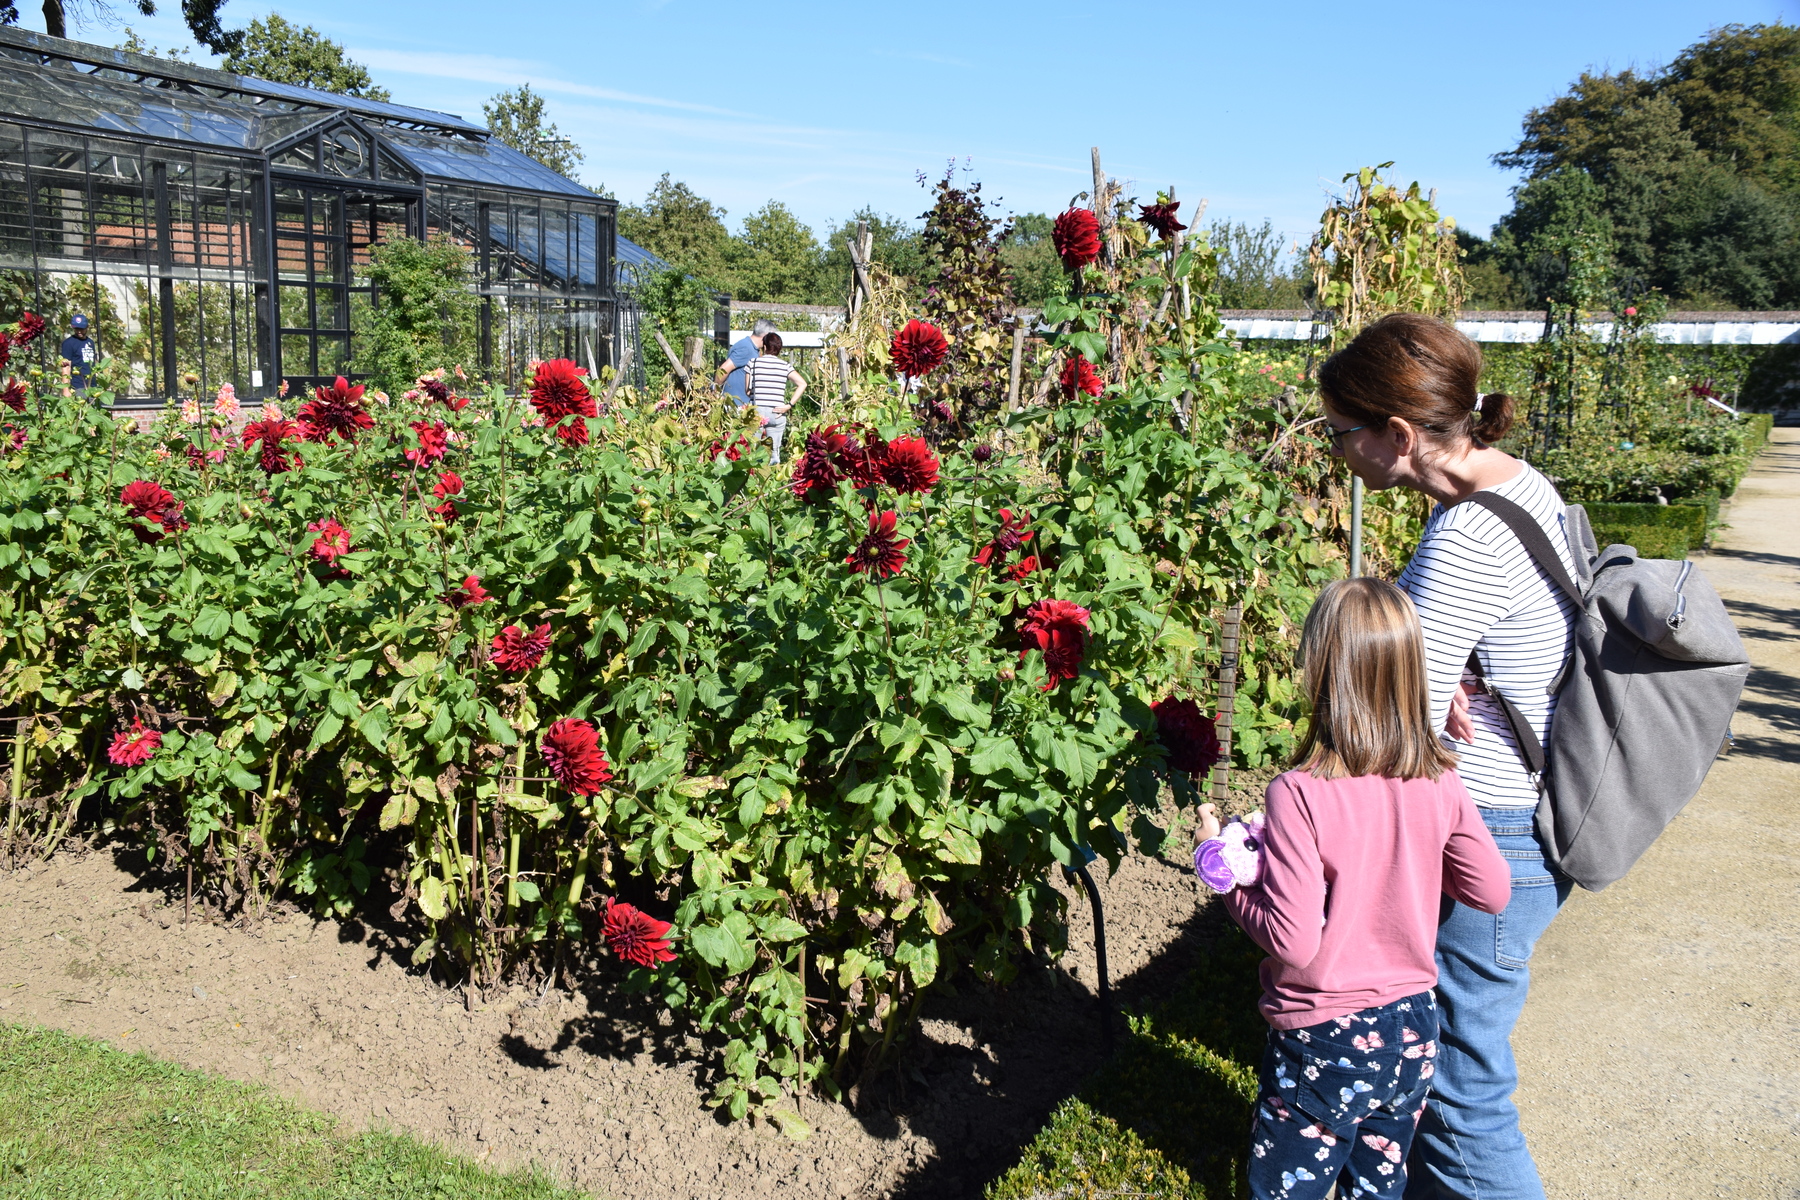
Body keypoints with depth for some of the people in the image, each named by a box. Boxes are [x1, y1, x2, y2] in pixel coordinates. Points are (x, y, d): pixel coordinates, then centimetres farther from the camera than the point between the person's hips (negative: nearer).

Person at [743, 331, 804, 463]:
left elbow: (747, 389, 4)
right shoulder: (784, 365, 5)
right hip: (777, 413, 1)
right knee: (774, 451, 6)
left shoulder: (753, 362, 3)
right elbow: (802, 384, -4)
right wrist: (789, 405, -5)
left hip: (757, 411, -1)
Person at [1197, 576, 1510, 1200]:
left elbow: (1294, 940, -24)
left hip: (1326, 1048, -5)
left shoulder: (1299, 795, -25)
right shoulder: (1439, 785, -8)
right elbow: (1492, 890, 4)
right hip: (1413, 1034, 5)